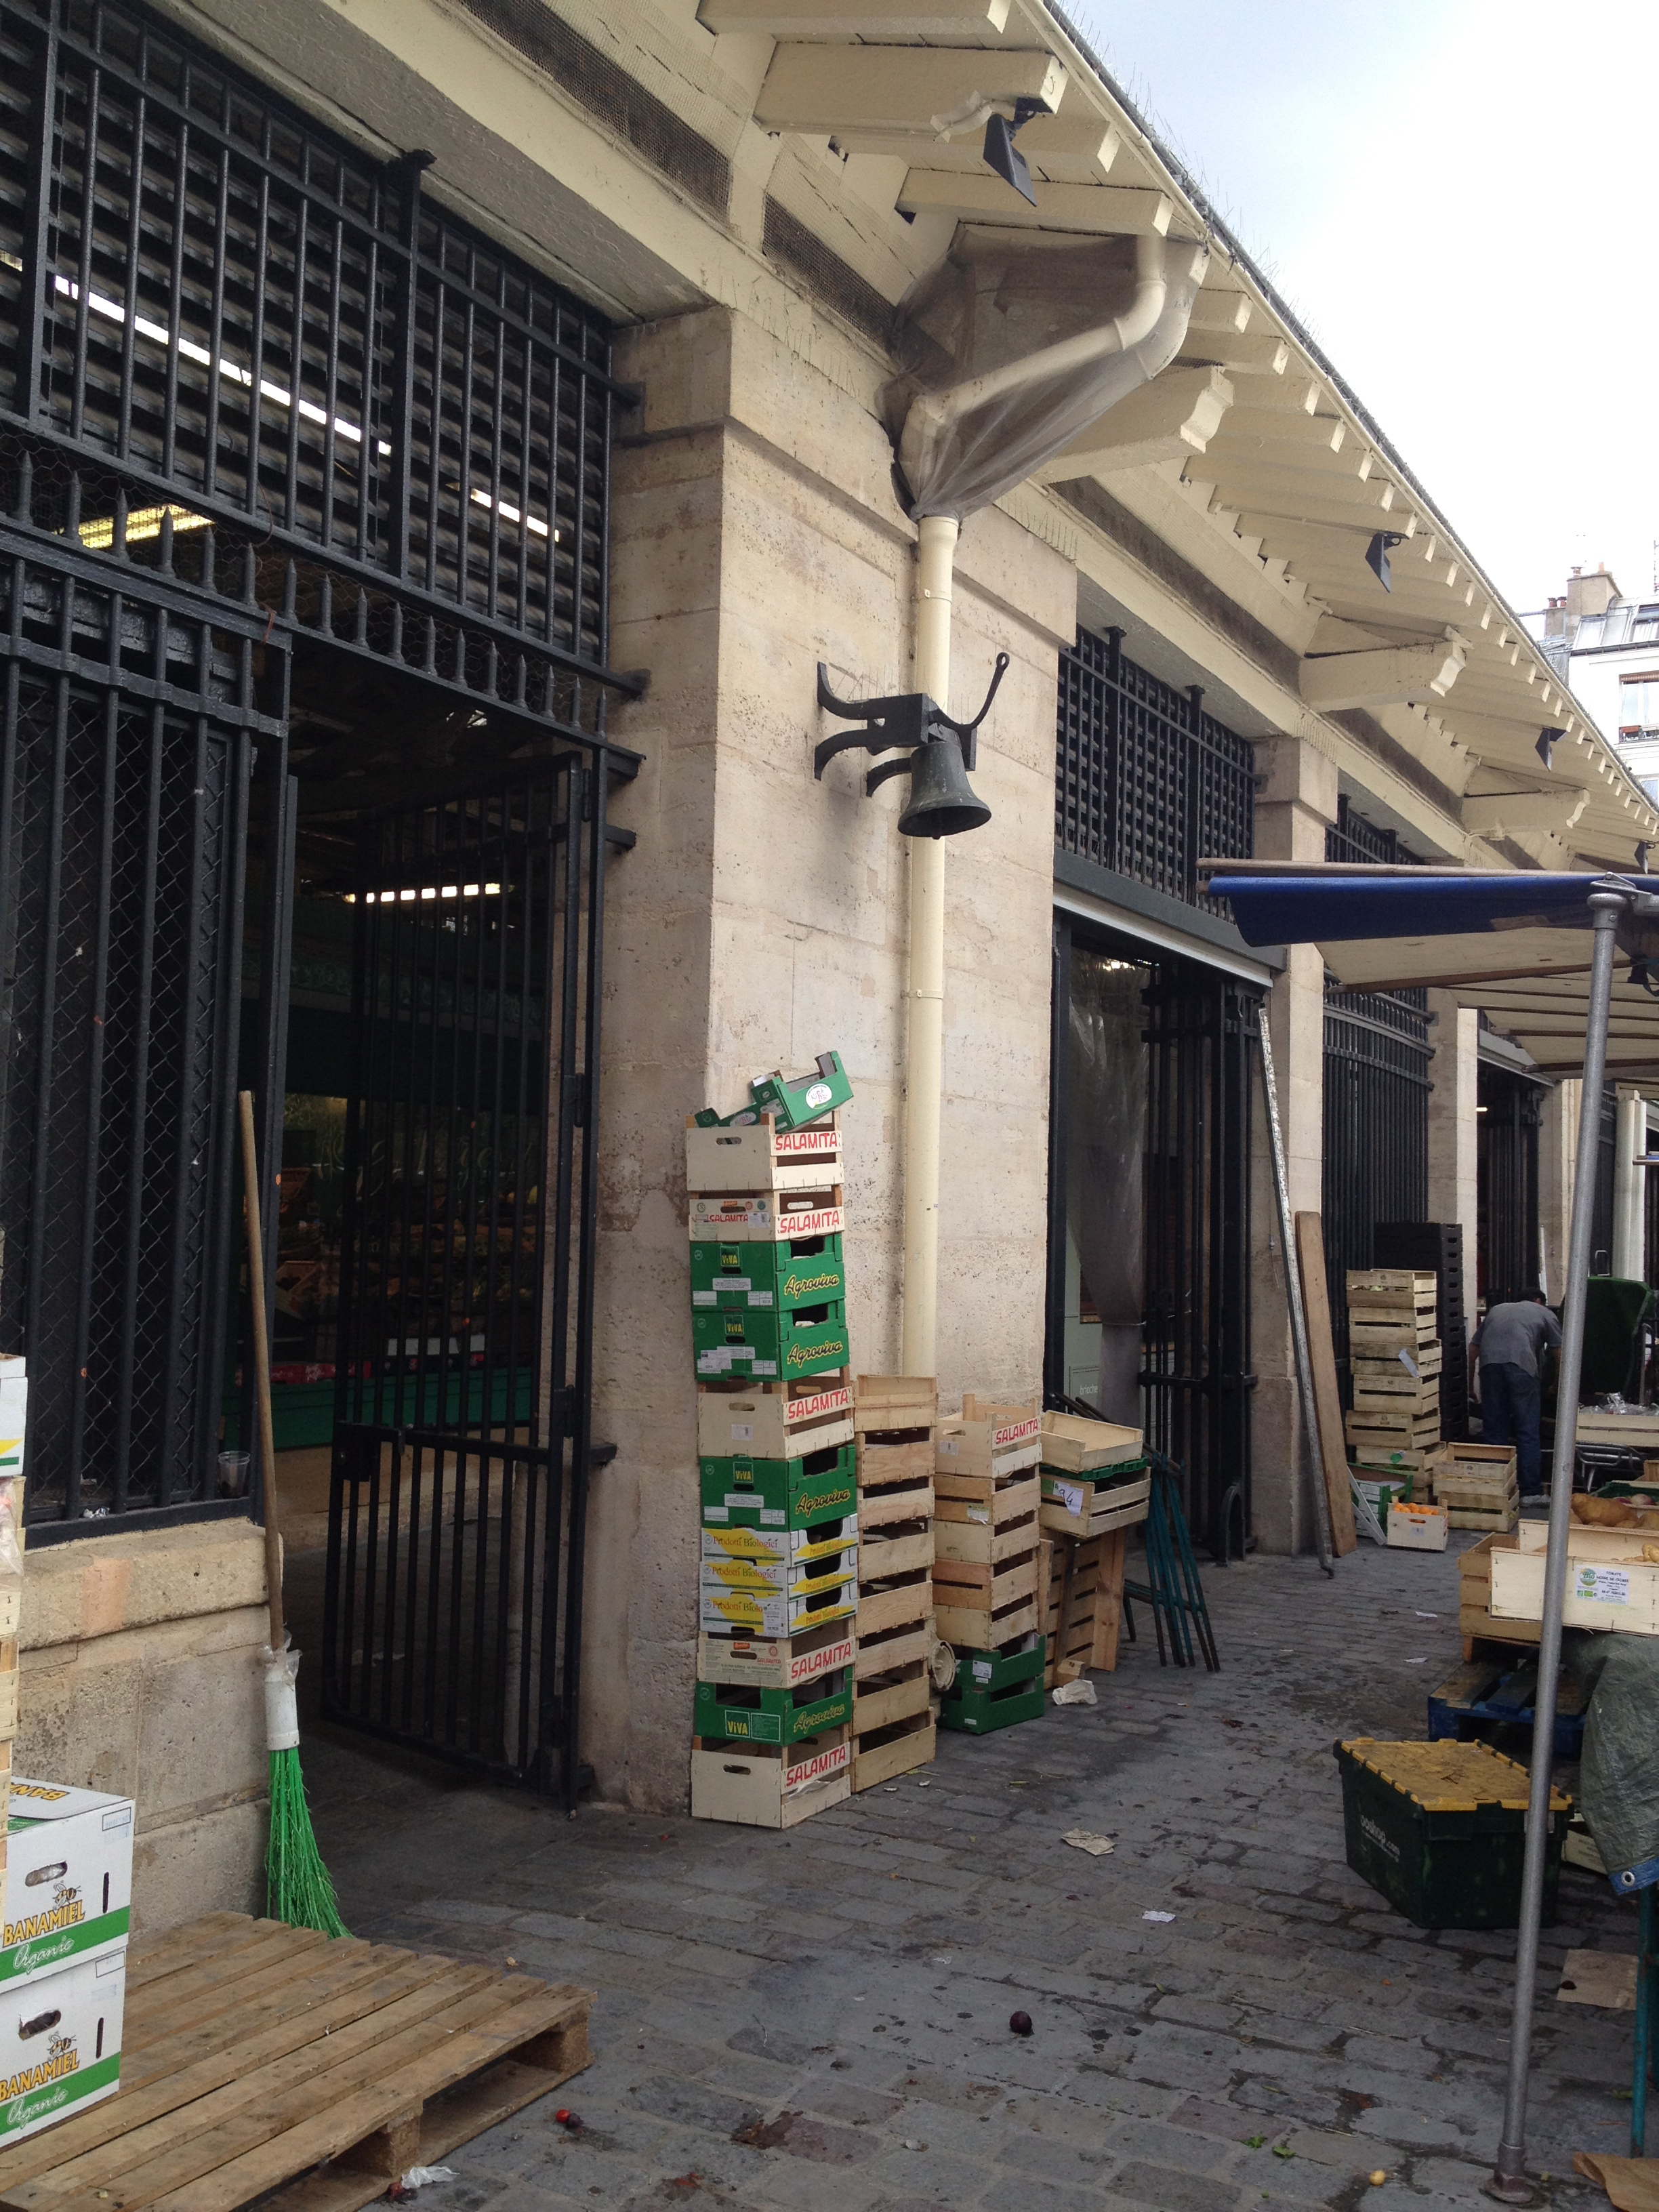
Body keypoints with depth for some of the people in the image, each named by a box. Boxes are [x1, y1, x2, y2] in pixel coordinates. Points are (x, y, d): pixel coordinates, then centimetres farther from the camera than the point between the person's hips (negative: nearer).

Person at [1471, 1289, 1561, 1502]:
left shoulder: (1496, 1310, 33)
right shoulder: (1543, 1313, 24)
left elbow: (1473, 1347, 27)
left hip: (1489, 1363, 3)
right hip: (1521, 1364, -3)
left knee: (1494, 1431, 10)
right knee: (1527, 1432, 4)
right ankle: (1530, 1491, 5)